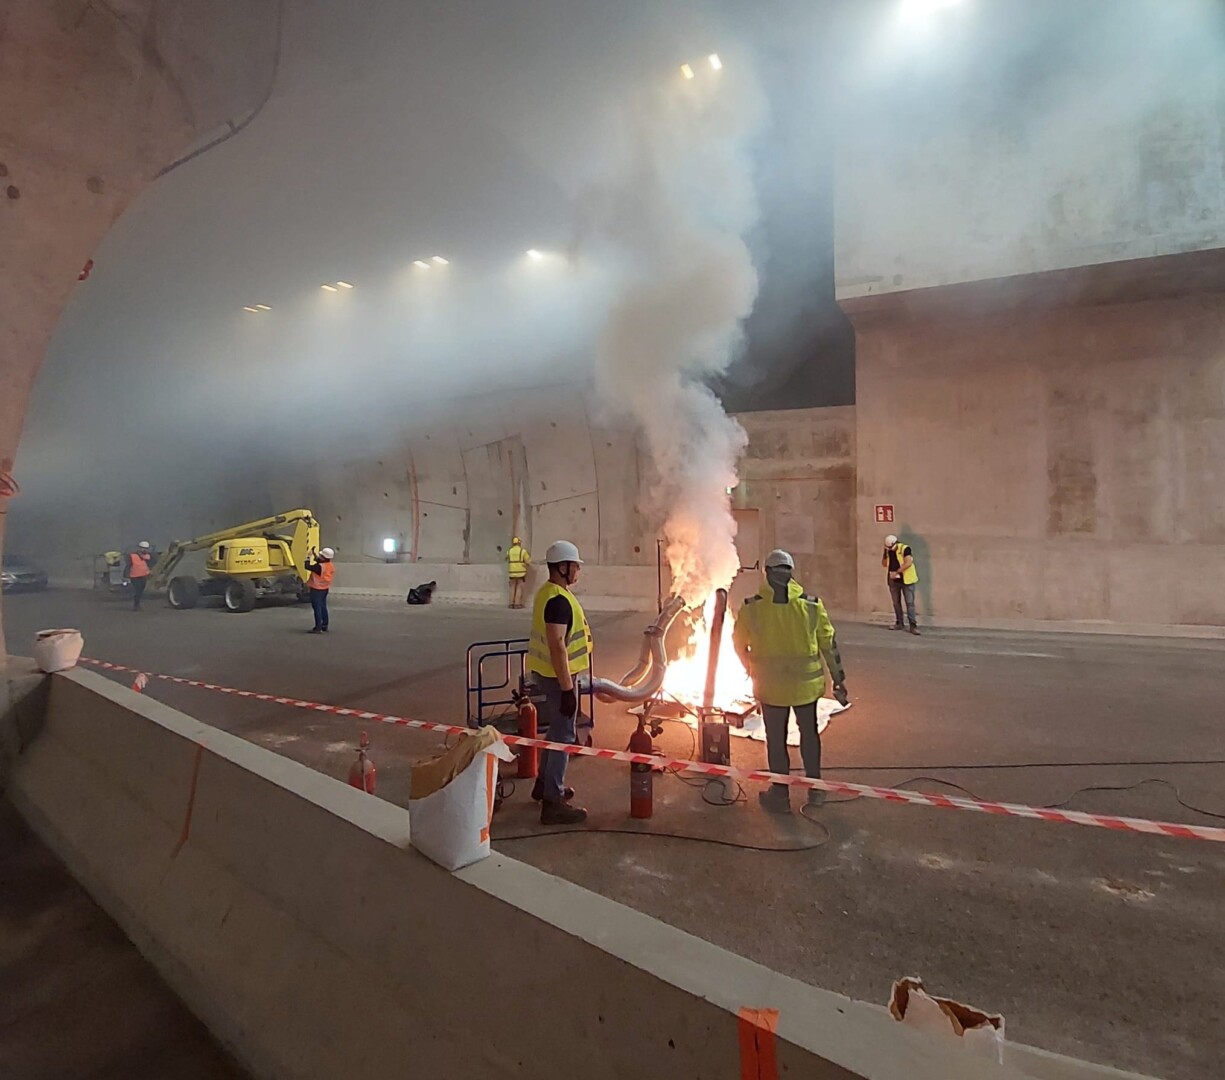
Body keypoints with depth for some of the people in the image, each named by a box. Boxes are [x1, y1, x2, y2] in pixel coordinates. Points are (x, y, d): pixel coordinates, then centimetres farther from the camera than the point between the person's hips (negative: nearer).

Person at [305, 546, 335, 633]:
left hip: (317, 589, -8)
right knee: (323, 607, 16)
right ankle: (324, 626, 22)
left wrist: (308, 558, -8)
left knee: (317, 608, -5)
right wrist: (315, 556, 12)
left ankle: (318, 628, -6)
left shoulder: (320, 567, -25)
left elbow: (308, 567, -23)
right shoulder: (331, 565, 0)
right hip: (325, 589, 8)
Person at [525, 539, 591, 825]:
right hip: (556, 676, -10)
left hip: (544, 672, 10)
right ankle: (553, 803, 5)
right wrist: (567, 689, -24)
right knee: (564, 736, -2)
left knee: (558, 729, 22)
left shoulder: (548, 592, 10)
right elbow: (557, 647, -27)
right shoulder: (559, 600, -23)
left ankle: (545, 784, 35)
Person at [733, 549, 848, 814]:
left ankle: (780, 795, 24)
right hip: (806, 683, 2)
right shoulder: (811, 605, -8)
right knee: (809, 732, 21)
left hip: (770, 685, -1)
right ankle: (815, 789, 33)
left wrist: (753, 670, 20)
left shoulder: (751, 608, -11)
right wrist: (838, 678, 10)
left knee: (776, 739, 13)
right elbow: (829, 644, -1)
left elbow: (739, 644, 2)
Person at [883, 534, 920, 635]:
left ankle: (913, 625, -7)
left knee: (910, 603, -7)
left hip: (906, 580, -6)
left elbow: (908, 563, -23)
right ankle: (899, 623, 21)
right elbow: (884, 563, 15)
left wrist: (896, 572, -21)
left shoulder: (905, 548, -13)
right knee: (896, 603, 11)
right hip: (893, 580, 6)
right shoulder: (887, 550, 7)